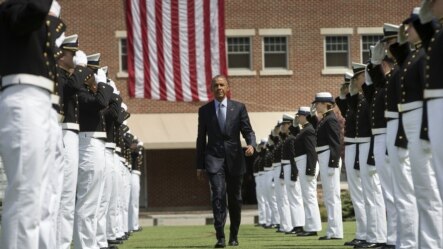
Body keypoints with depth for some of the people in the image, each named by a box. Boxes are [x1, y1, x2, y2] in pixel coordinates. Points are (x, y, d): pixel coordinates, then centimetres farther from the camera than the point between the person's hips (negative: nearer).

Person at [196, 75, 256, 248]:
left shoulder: (239, 108, 6)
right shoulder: (204, 110, 7)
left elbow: (248, 131, 4)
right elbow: (201, 139, 9)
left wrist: (251, 144, -18)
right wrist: (200, 165, 7)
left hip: (234, 158, 1)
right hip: (214, 158, -1)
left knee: (235, 199, 8)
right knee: (218, 196, -16)